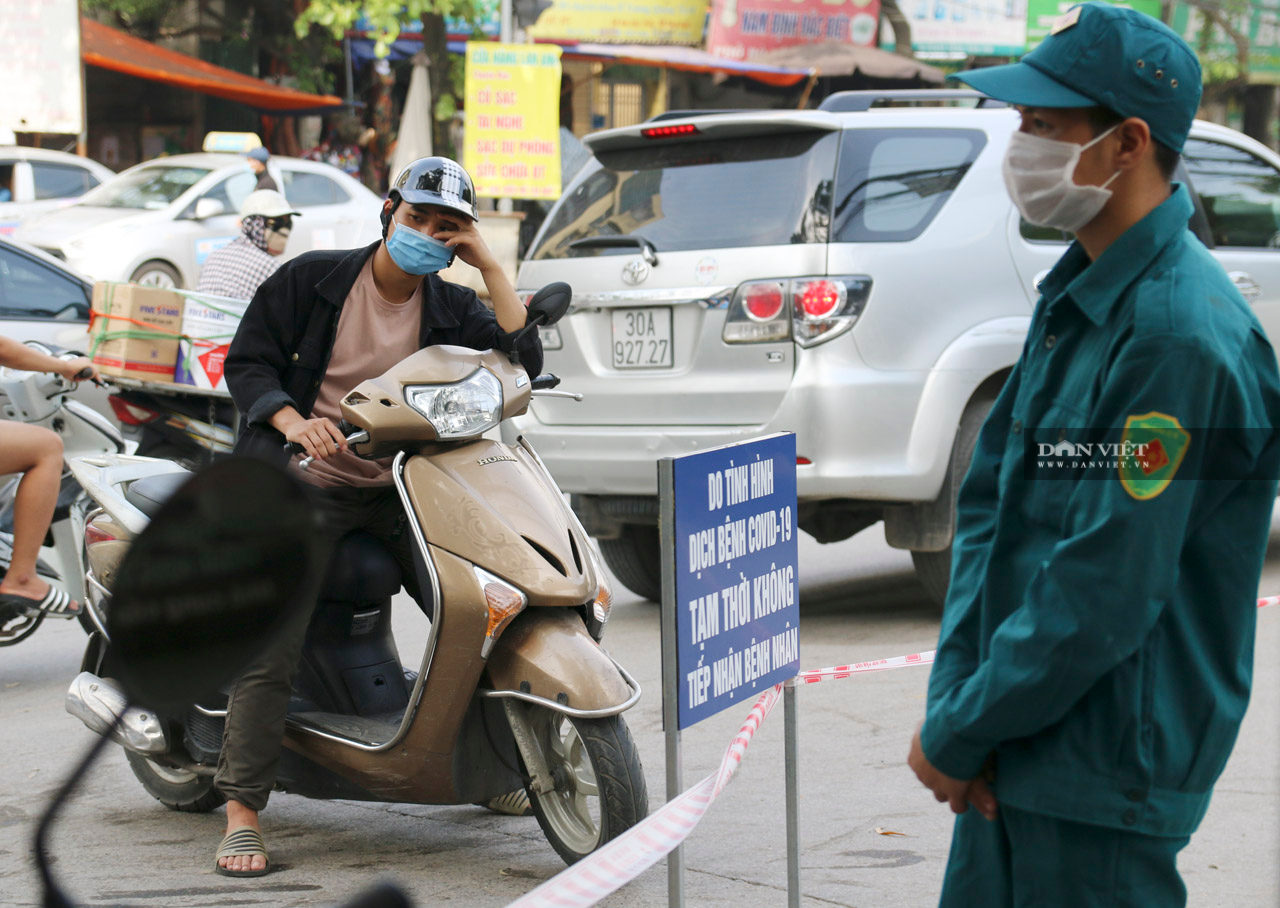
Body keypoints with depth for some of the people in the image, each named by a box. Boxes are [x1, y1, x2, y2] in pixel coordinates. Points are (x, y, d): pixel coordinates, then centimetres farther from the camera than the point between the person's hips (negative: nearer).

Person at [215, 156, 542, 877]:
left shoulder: (452, 309, 7)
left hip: (403, 488, 3)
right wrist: (293, 421, -20)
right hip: (305, 484, -3)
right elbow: (247, 361, -1)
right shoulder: (312, 279, 0)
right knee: (270, 642, -19)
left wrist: (489, 264, -9)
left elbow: (524, 359, -8)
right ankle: (242, 812, -16)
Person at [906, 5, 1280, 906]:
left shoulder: (1181, 334, -21)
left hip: (1101, 787, -8)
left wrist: (957, 735, -14)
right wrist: (954, 694, -1)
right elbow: (988, 501, 11)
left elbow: (1105, 594, -23)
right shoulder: (1076, 296, 9)